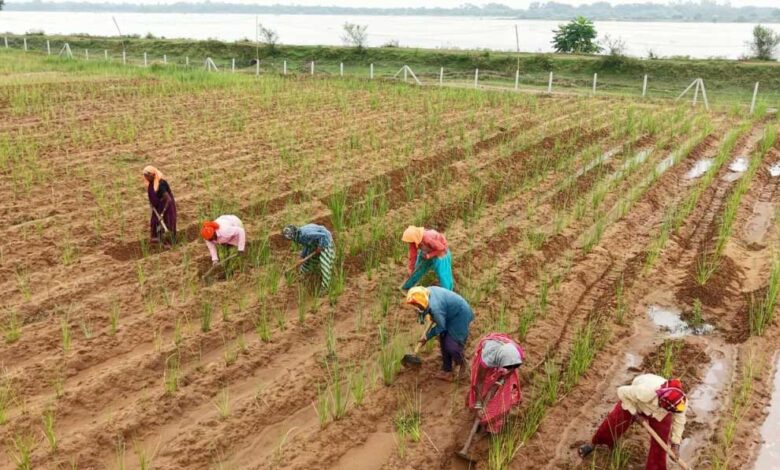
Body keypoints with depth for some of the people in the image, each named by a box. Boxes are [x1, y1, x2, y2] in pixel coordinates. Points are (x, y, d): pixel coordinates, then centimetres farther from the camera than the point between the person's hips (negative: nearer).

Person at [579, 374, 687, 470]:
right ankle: (593, 444, 34)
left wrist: (675, 444, -11)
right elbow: (622, 392, -31)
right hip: (635, 401, -2)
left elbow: (679, 420, -15)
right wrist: (635, 414, -24)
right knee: (613, 422, 5)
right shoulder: (645, 392, -50)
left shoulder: (680, 401, -37)